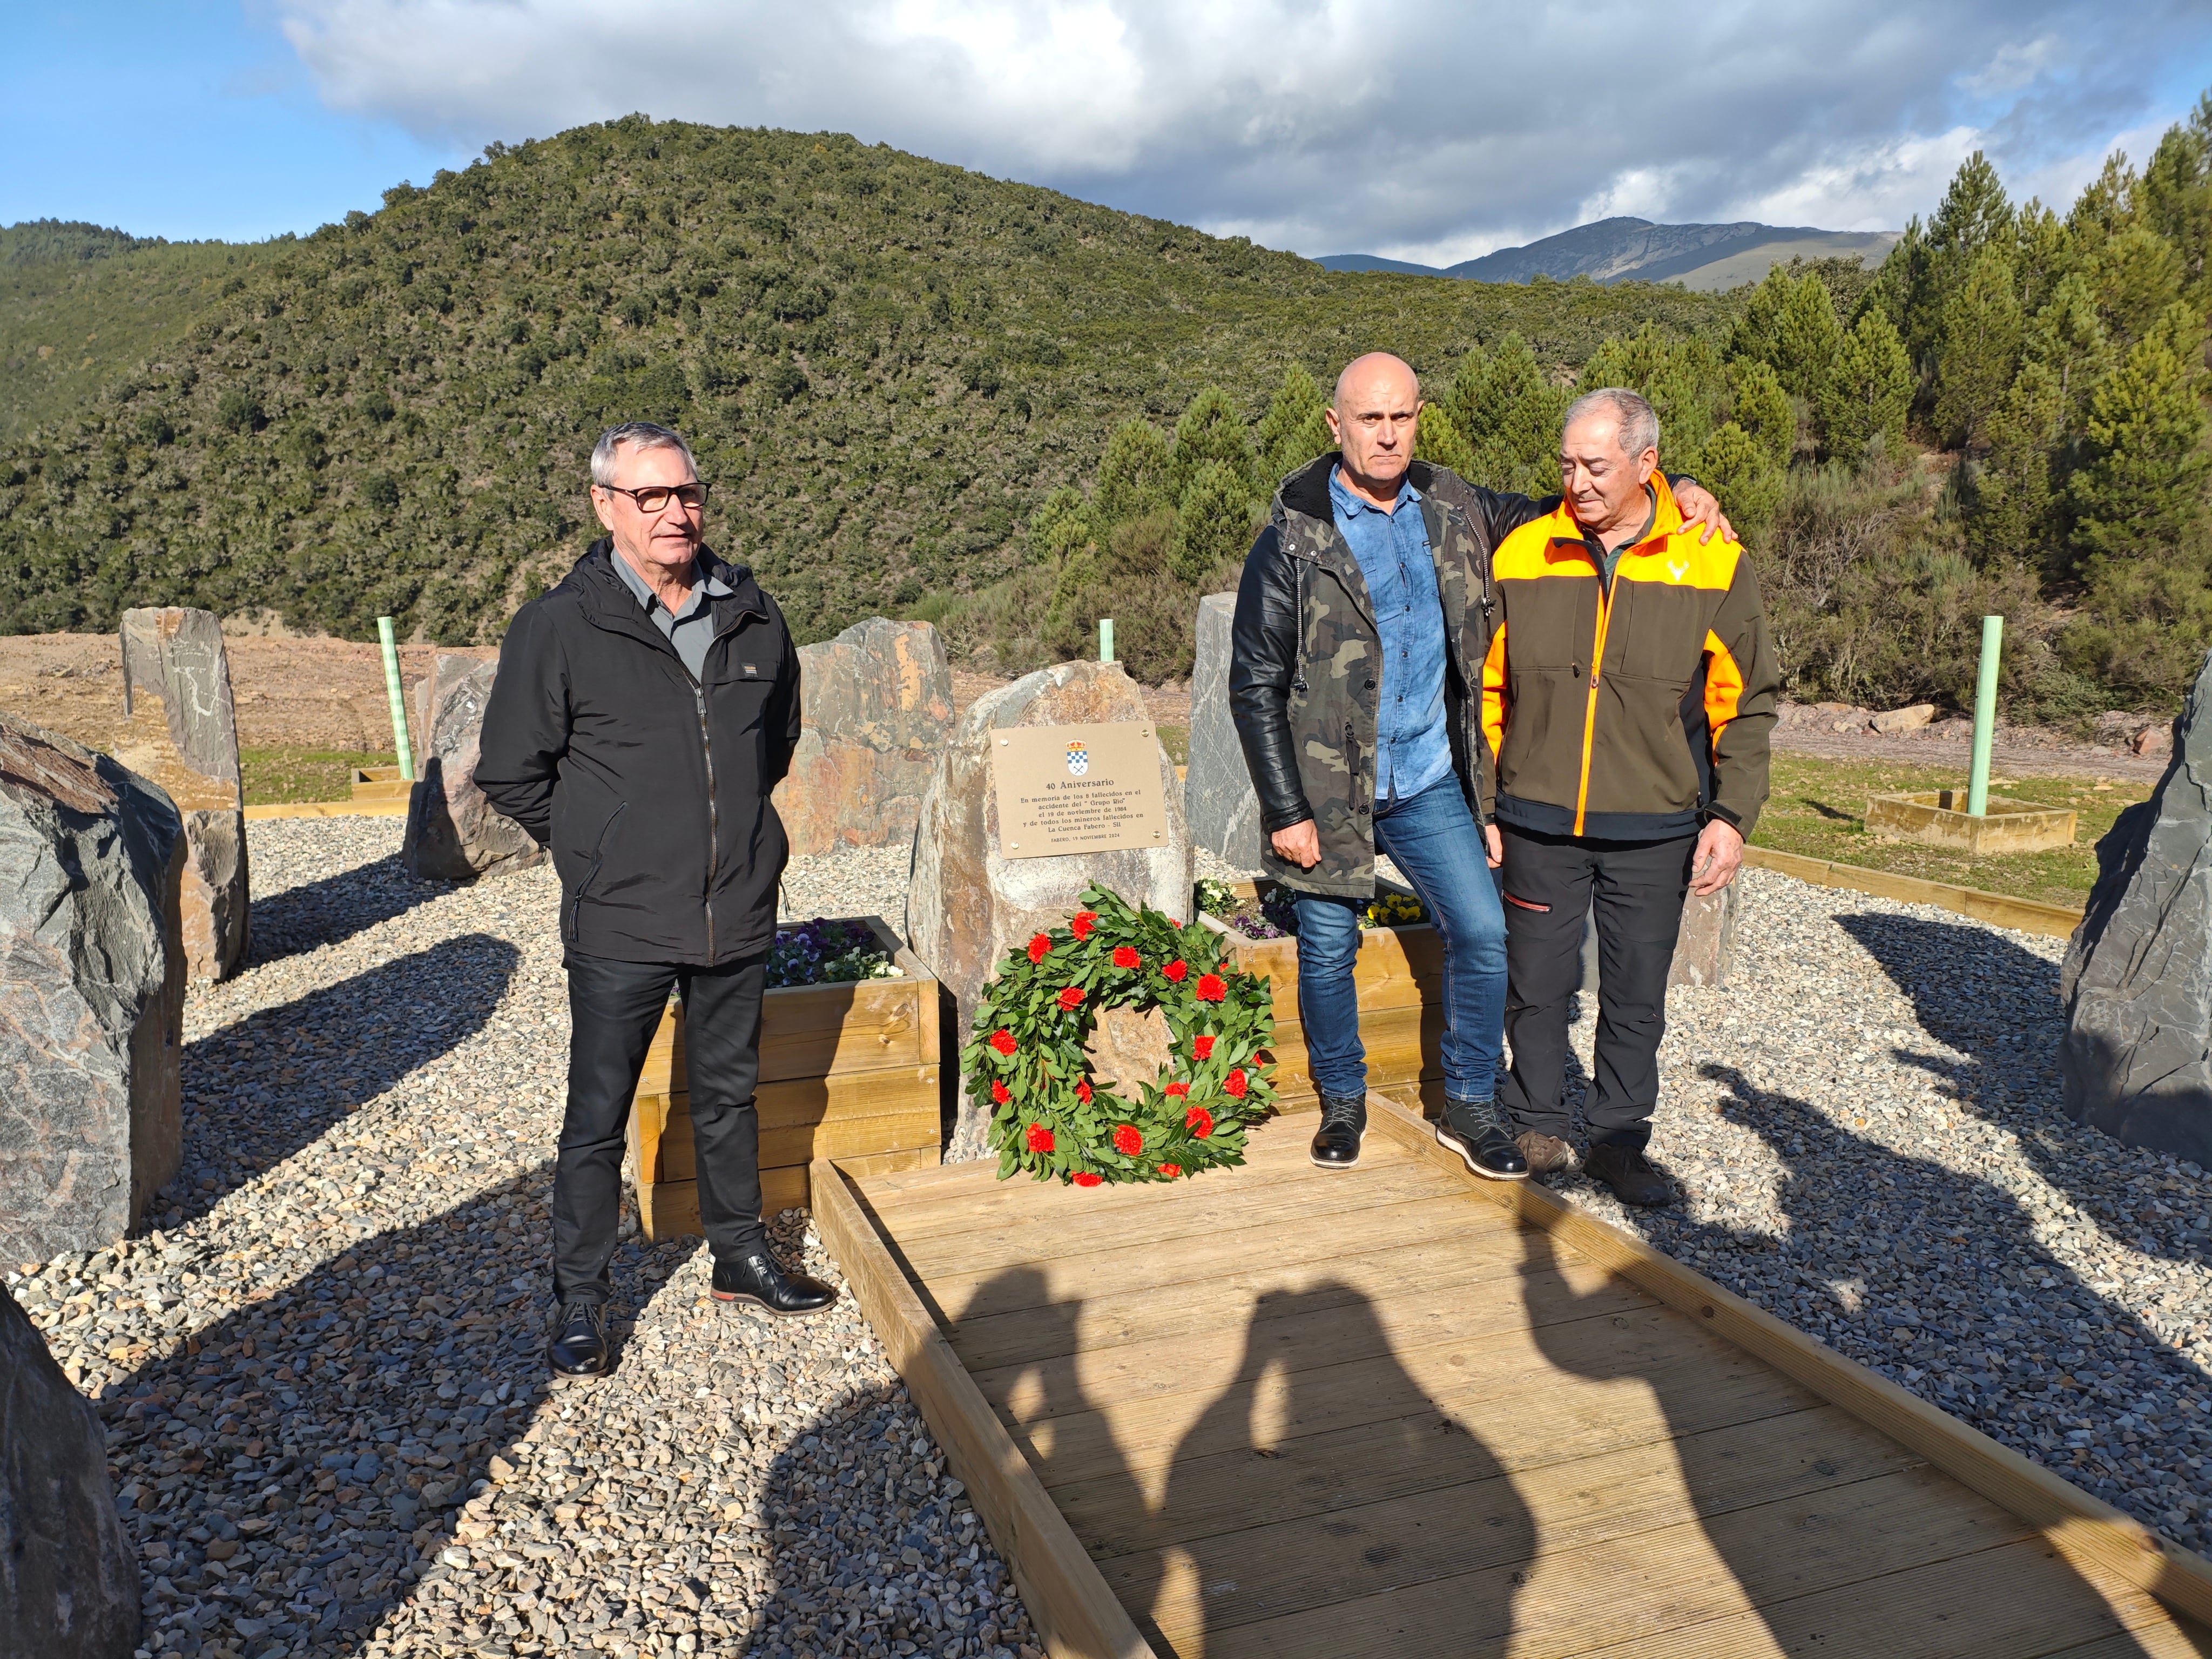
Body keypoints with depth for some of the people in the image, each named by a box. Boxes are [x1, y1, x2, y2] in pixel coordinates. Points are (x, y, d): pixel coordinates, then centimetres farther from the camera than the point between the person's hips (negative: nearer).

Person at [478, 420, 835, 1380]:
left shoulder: (752, 616, 3)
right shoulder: (557, 627, -9)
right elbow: (512, 772, -1)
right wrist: (595, 852, 2)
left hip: (739, 916, 4)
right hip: (620, 927, -3)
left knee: (730, 1095, 18)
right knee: (597, 1120, 6)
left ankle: (740, 1257, 36)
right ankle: (580, 1301, 22)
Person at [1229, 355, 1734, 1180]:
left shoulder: (1453, 510, 2)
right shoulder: (1294, 539, -11)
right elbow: (1255, 684, -10)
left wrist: (1673, 490, 1)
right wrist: (1286, 810, -13)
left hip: (1430, 780, 4)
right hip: (1329, 787, -3)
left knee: (1483, 934, 0)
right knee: (1328, 951, 8)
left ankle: (1469, 1107, 18)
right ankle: (1342, 1102, 31)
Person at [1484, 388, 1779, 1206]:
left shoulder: (1713, 563, -3)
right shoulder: (1523, 555, 0)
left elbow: (1745, 704, 3)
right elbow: (1488, 689, 8)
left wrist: (1730, 814, -4)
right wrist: (1478, 802, 5)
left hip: (1653, 830, 0)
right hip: (1539, 823, 1)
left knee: (1637, 997, 10)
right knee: (1537, 984, 10)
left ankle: (1618, 1141, 27)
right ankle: (1539, 1127, 30)